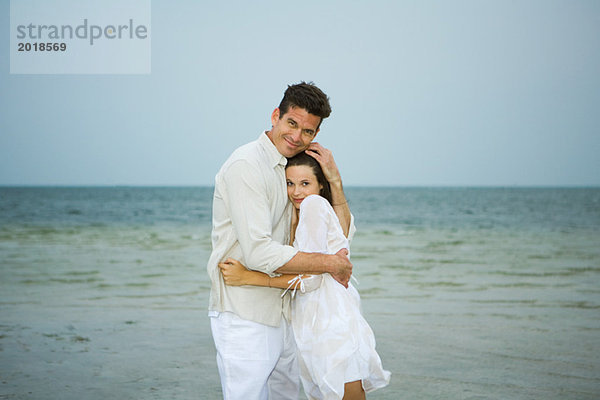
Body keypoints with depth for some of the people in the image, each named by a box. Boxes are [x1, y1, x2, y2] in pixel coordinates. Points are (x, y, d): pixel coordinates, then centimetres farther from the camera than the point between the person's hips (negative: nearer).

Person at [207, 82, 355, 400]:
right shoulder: (246, 166, -15)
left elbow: (341, 232, 14)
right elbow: (259, 253, -24)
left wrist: (333, 178, -1)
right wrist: (330, 263, -17)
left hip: (278, 314, 9)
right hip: (244, 318, -9)